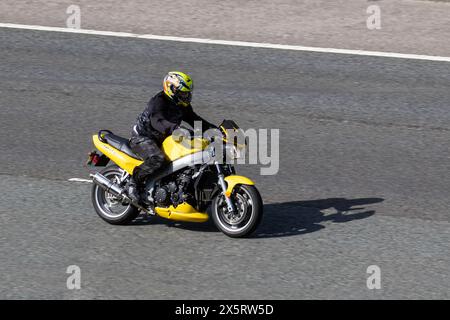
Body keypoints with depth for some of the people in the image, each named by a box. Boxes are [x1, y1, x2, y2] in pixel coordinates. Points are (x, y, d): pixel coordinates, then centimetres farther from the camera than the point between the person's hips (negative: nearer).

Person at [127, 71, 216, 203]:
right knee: (157, 159, -38)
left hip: (162, 139, 9)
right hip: (142, 137, -9)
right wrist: (173, 128, -58)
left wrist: (213, 128, -5)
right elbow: (157, 121, -41)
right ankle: (134, 182, -19)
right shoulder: (159, 101, -24)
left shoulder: (182, 105, 4)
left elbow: (193, 119, 9)